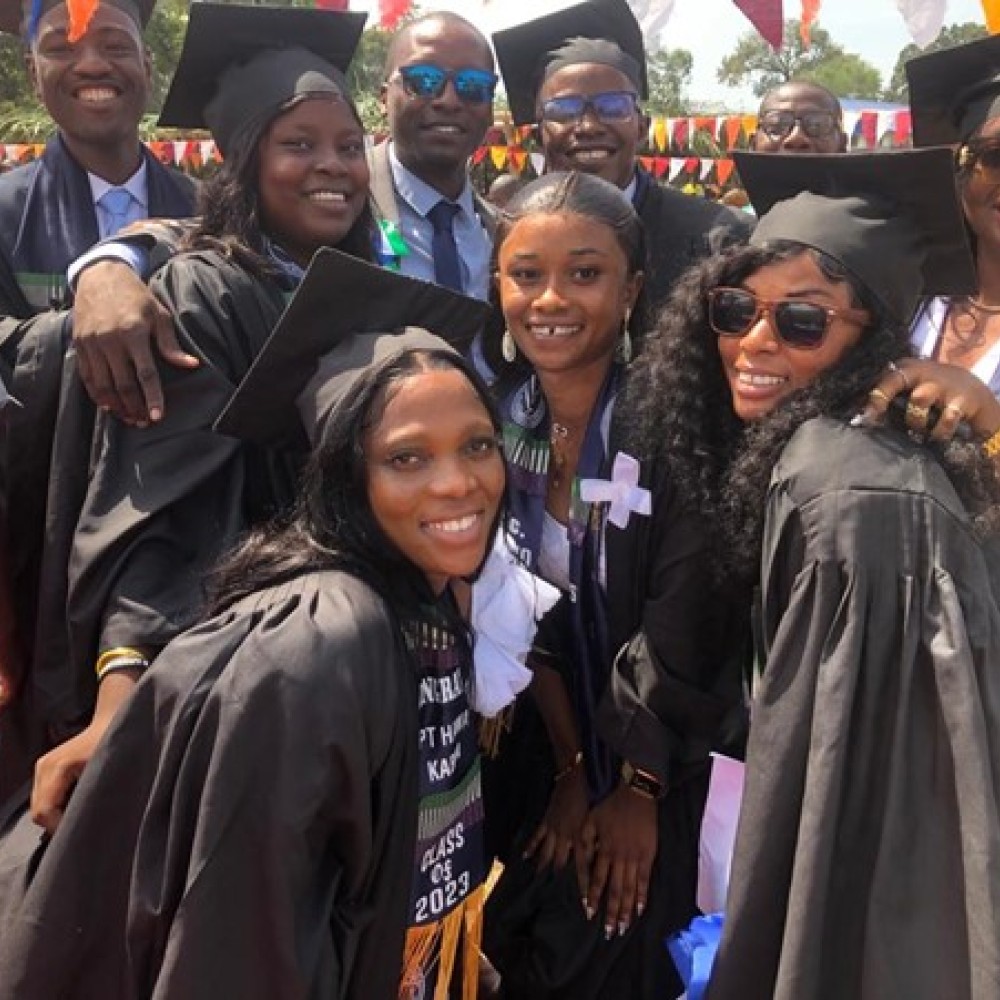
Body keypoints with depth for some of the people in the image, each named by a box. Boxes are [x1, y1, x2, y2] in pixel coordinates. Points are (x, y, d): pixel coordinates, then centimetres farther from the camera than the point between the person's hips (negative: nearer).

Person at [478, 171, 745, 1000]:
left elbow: (683, 630, -17)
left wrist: (637, 789, -11)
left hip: (664, 766, -4)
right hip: (536, 762, 4)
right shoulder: (492, 422, -6)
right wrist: (570, 772, -5)